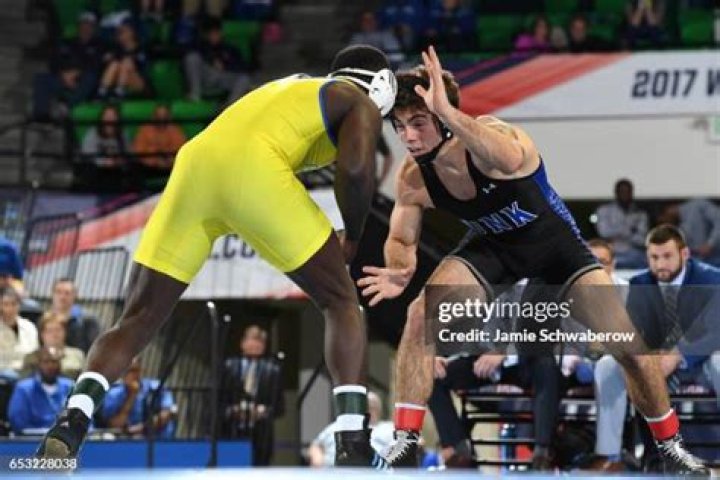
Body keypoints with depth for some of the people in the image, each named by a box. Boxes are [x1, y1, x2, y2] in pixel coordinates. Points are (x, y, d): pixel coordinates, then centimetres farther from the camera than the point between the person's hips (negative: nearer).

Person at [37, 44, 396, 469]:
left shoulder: (291, 87, 40)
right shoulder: (362, 105, 18)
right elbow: (356, 168, 0)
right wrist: (354, 236, 14)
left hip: (195, 162, 5)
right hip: (253, 167, -5)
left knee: (137, 321, 10)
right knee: (342, 302, 11)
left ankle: (70, 425, -13)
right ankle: (354, 449, 1)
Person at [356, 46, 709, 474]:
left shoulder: (495, 137, -37)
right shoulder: (413, 178, -21)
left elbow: (509, 158, -64)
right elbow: (401, 240, -5)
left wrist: (448, 113, -78)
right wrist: (401, 271, -30)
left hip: (555, 242, -3)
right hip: (492, 248, 3)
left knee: (629, 345, -11)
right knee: (422, 314, -22)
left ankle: (672, 446, 12)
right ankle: (405, 443, -12)